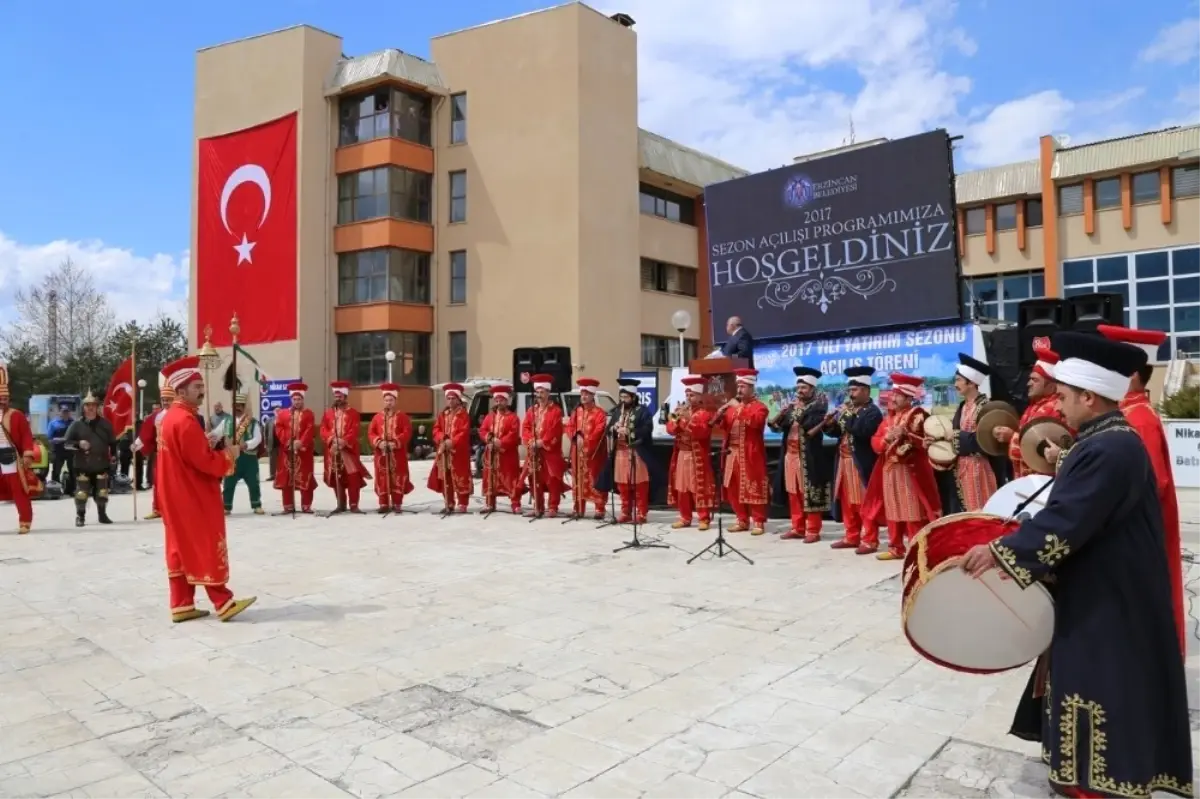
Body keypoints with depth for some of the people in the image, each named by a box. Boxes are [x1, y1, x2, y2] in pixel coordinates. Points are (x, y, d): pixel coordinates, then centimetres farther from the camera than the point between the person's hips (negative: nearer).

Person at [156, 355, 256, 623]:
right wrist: (229, 455, -9)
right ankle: (223, 603, 1)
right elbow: (204, 461, -23)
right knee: (208, 548, -5)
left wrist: (217, 450, 5)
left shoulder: (171, 417, 13)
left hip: (179, 496, 10)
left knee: (182, 548, 12)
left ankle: (181, 605, 16)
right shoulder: (185, 421, -20)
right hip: (194, 497, -10)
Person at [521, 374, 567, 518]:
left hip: (550, 451, -5)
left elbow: (555, 431, -13)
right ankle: (538, 507, 17)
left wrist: (543, 442, -18)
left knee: (553, 480, -5)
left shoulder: (555, 410, -4)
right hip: (534, 451, 5)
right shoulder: (531, 410, 14)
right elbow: (525, 427, 7)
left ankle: (552, 508, 2)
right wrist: (530, 441, -10)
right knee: (535, 480, 8)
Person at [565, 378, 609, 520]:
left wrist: (587, 442, -17)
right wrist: (577, 436, -11)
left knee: (595, 480, -5)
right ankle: (579, 508, 18)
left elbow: (599, 431, -13)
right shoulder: (576, 411, 14)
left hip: (594, 452, -5)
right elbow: (569, 427, 8)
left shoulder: (599, 412, -4)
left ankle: (599, 509, -1)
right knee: (578, 479, 10)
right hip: (578, 452, 6)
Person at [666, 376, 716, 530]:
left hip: (698, 457, -6)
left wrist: (688, 419, -24)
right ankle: (685, 518, 16)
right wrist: (676, 419, -12)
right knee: (681, 487, 7)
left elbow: (702, 433, -19)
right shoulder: (680, 411, 14)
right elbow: (670, 430, 7)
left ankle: (704, 519, 1)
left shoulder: (704, 413, -5)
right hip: (681, 455, 6)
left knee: (699, 487, -5)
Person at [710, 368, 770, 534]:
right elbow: (721, 425, 12)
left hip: (750, 455, -6)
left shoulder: (759, 407, -3)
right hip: (733, 453, 6)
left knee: (753, 488, -4)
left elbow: (755, 421, -23)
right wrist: (719, 414, -8)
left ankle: (758, 522, 4)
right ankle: (742, 521, 19)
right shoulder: (733, 406, 17)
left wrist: (739, 408, -22)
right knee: (734, 488, 8)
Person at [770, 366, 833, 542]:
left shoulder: (819, 406, -5)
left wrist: (800, 410, -12)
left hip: (809, 457, -6)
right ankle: (798, 528, 19)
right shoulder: (792, 406, 14)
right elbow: (779, 426, 8)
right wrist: (775, 422, -12)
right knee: (793, 493, 10)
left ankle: (813, 530, 6)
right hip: (790, 455, 6)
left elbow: (811, 427, -20)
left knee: (810, 493, -2)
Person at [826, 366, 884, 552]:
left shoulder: (873, 411, -10)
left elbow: (862, 431, -25)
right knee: (848, 502, 13)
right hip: (844, 462, 8)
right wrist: (831, 424, -5)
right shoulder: (848, 409, 13)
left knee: (865, 503, -1)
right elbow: (838, 432, 15)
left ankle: (869, 540, 6)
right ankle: (852, 537, 22)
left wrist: (846, 416, -20)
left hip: (862, 465, -8)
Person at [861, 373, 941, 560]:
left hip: (910, 470, -7)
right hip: (889, 469, 7)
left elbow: (927, 442, -17)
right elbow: (875, 443, 10)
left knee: (913, 511, -5)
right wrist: (886, 438, -9)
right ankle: (896, 548, 17)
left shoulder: (918, 415, -7)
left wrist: (906, 434, -24)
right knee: (892, 510, 10)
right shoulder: (889, 417, 15)